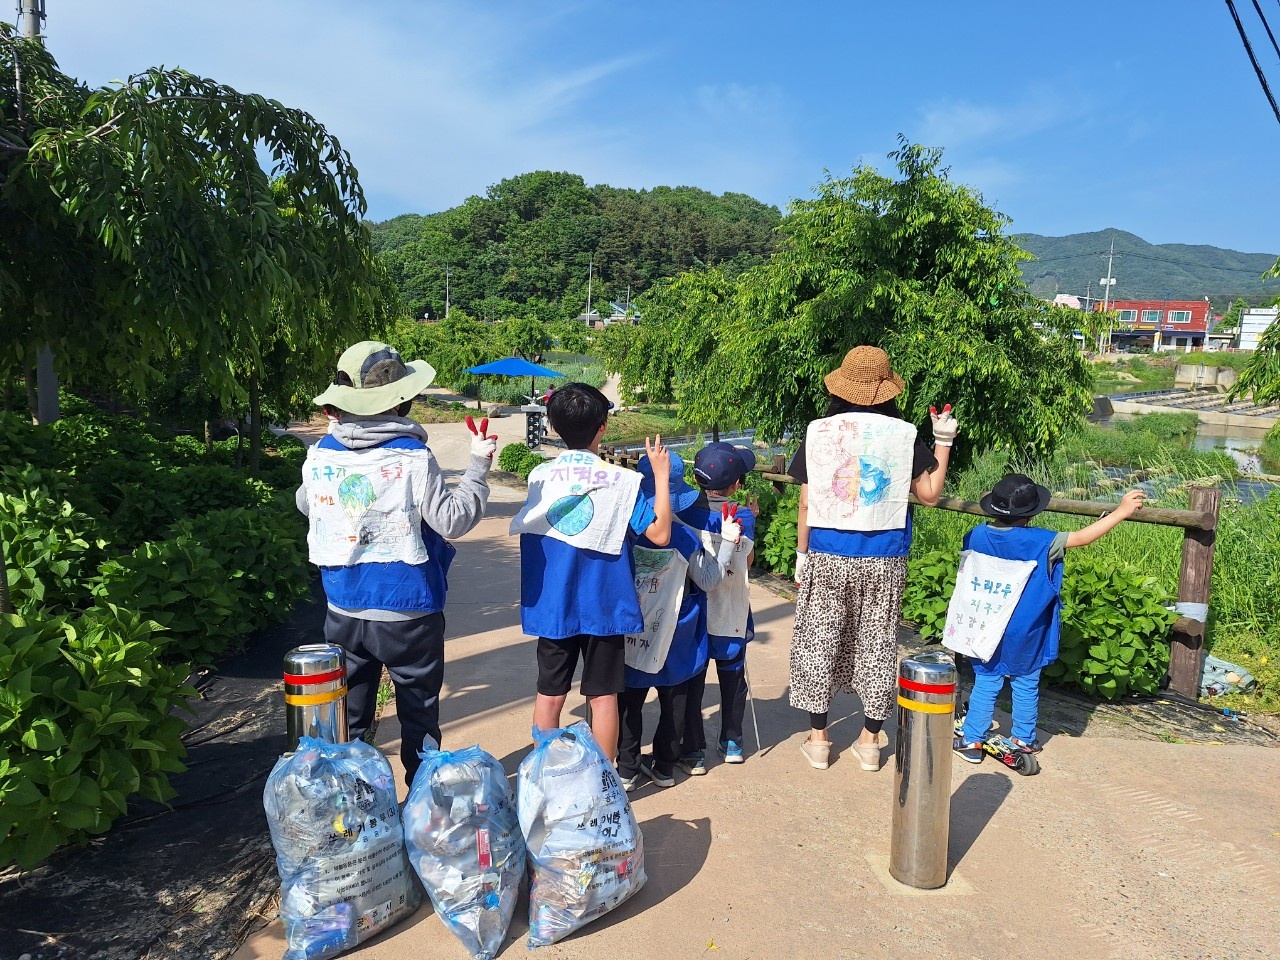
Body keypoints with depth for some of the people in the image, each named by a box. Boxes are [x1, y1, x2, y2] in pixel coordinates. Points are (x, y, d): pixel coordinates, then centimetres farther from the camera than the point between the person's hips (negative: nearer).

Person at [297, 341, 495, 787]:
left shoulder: (321, 454, -1)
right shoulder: (412, 457, -18)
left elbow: (306, 504, 17)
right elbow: (453, 520, -18)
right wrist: (478, 465, -7)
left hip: (343, 612, 4)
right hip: (408, 614, -4)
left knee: (347, 720, 17)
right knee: (419, 715, 13)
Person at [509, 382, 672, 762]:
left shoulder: (539, 476, -2)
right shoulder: (621, 480, -12)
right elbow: (660, 534, -11)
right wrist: (661, 475, -4)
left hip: (552, 605, 3)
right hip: (602, 605, -3)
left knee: (550, 694, 13)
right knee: (603, 695, 9)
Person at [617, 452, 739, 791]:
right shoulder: (686, 539, -14)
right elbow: (709, 581, -2)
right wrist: (728, 542, 2)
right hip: (675, 639, 1)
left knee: (630, 701, 13)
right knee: (673, 701, 16)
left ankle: (627, 769, 16)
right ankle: (664, 766, 25)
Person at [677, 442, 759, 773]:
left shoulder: (685, 512, -12)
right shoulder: (743, 517, -10)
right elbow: (748, 560, 4)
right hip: (732, 615, 1)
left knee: (692, 682, 8)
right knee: (733, 678, 18)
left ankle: (693, 752, 12)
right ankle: (732, 743, 30)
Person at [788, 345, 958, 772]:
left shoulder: (819, 431, -3)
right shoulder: (904, 434, -2)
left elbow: (806, 503, -2)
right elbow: (929, 494, 4)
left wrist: (801, 554, 8)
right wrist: (944, 441, 13)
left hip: (828, 556, -1)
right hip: (884, 559, 1)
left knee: (820, 641, 10)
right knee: (877, 644, 12)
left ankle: (817, 738, 17)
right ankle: (870, 740, 22)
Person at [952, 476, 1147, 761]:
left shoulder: (977, 536, -9)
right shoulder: (1039, 542, -19)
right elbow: (1082, 537, -14)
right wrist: (1121, 512, -7)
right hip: (1025, 634, -2)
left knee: (985, 683, 10)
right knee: (1026, 684, 16)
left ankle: (971, 740, 13)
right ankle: (1023, 739, 29)